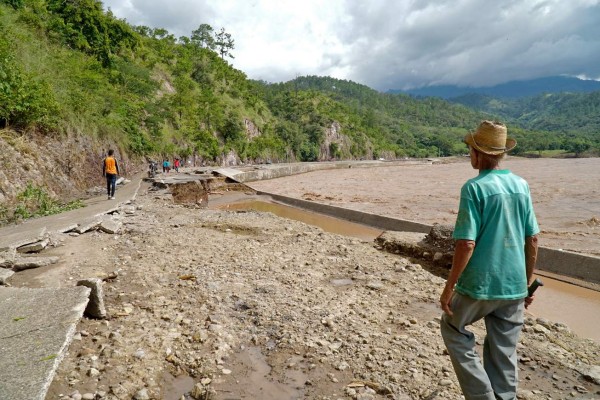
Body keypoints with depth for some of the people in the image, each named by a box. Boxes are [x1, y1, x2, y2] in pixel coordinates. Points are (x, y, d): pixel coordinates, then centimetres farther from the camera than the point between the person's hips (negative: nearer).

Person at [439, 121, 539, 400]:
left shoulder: (474, 188, -15)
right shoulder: (522, 185, 3)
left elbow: (467, 244, -19)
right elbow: (533, 240, 8)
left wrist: (449, 287, -10)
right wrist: (528, 282, 18)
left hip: (480, 284, -5)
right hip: (514, 285, 6)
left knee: (452, 329, 18)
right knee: (504, 351, 16)